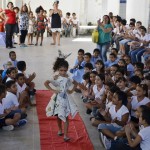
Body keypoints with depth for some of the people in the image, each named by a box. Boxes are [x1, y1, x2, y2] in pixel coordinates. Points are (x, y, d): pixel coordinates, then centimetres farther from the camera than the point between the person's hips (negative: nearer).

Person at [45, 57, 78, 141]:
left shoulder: (68, 78, -6)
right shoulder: (56, 78, -12)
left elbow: (75, 84, 9)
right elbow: (46, 83, -15)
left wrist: (71, 91, -3)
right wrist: (53, 90, -16)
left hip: (65, 98, 0)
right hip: (58, 98, 0)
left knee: (65, 117, 1)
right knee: (58, 116, 13)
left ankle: (66, 135, 3)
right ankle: (60, 130, 36)